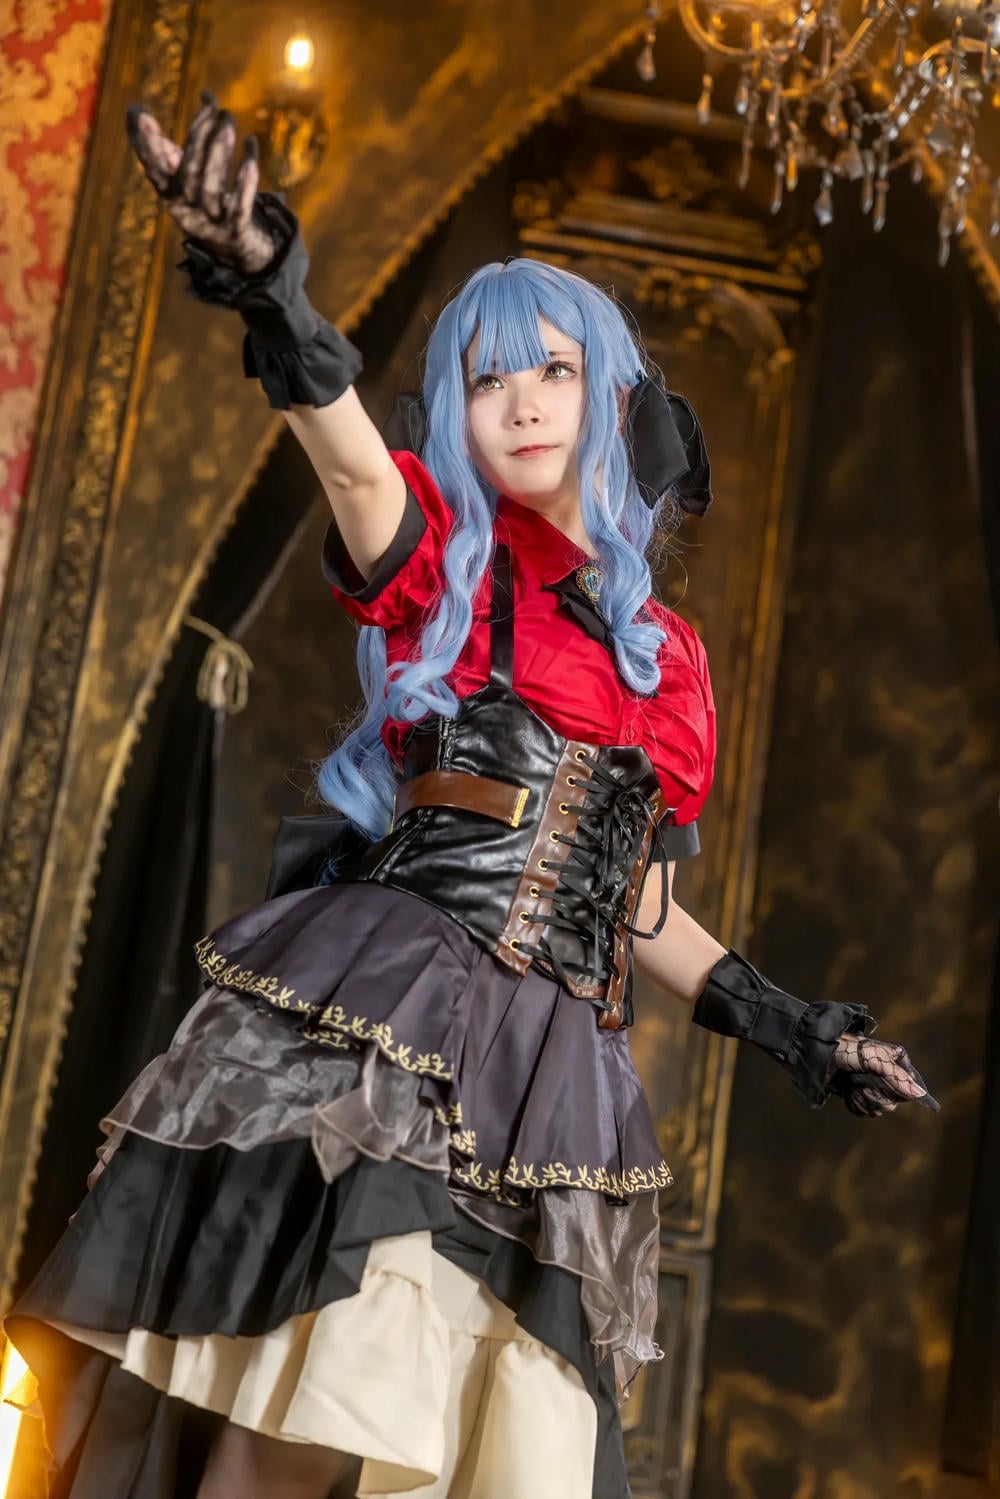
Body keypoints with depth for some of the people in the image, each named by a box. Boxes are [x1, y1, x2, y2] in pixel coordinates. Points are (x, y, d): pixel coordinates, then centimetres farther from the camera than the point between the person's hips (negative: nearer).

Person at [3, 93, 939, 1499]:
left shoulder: (666, 656, 18)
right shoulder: (441, 557, 5)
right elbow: (356, 469, -20)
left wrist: (783, 1024, 22)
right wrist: (277, 307, -39)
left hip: (555, 1066, 4)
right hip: (379, 1021, -4)